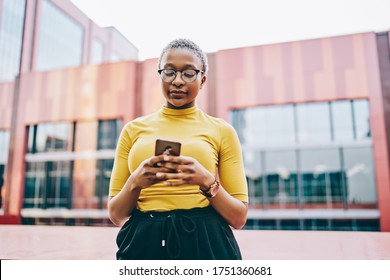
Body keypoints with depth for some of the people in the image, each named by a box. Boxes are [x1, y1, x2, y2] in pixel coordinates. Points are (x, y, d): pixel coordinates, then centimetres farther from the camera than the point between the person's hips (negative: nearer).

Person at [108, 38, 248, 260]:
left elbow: (238, 217, -1)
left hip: (205, 244, -1)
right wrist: (135, 182, -15)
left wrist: (206, 181, -18)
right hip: (143, 244, 2)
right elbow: (116, 215, 4)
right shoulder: (134, 129, 5)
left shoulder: (222, 130, 1)